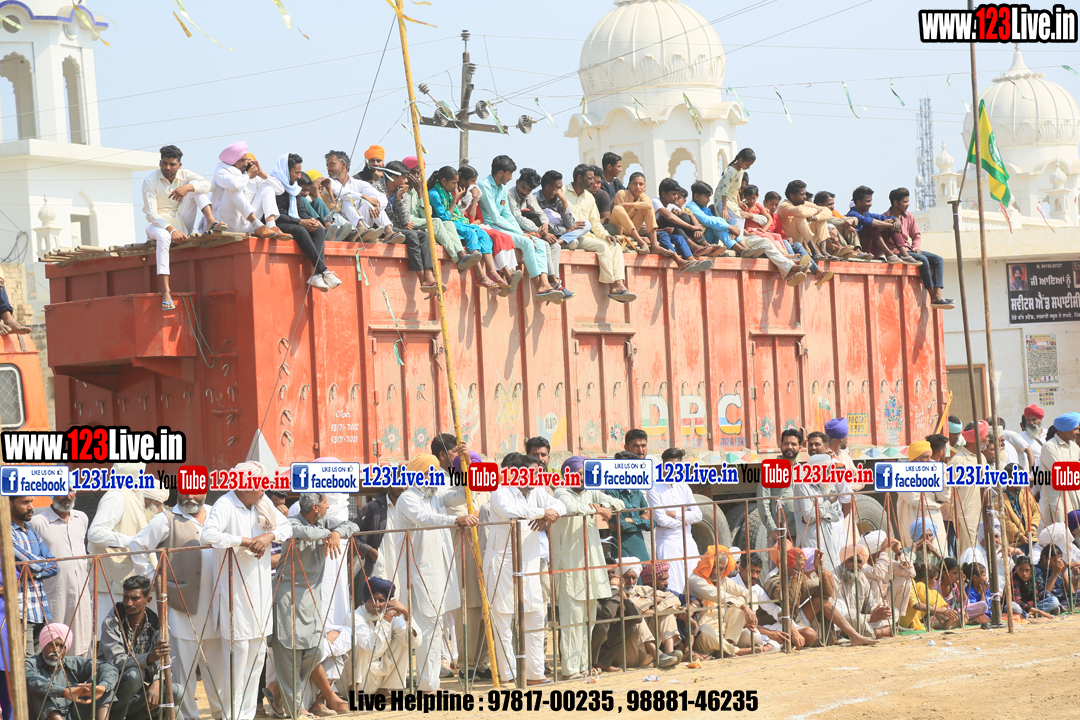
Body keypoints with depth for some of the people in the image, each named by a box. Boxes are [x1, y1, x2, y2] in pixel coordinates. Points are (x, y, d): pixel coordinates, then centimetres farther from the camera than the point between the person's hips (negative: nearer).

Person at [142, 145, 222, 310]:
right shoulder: (150, 181, -9)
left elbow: (207, 184, -14)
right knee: (163, 236, -43)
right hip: (159, 224, -4)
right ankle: (165, 292, -52)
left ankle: (211, 222, -26)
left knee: (195, 185, -8)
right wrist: (171, 230, -31)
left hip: (181, 223, 4)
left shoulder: (185, 175, 3)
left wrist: (187, 187, -33)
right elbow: (150, 214, -17)